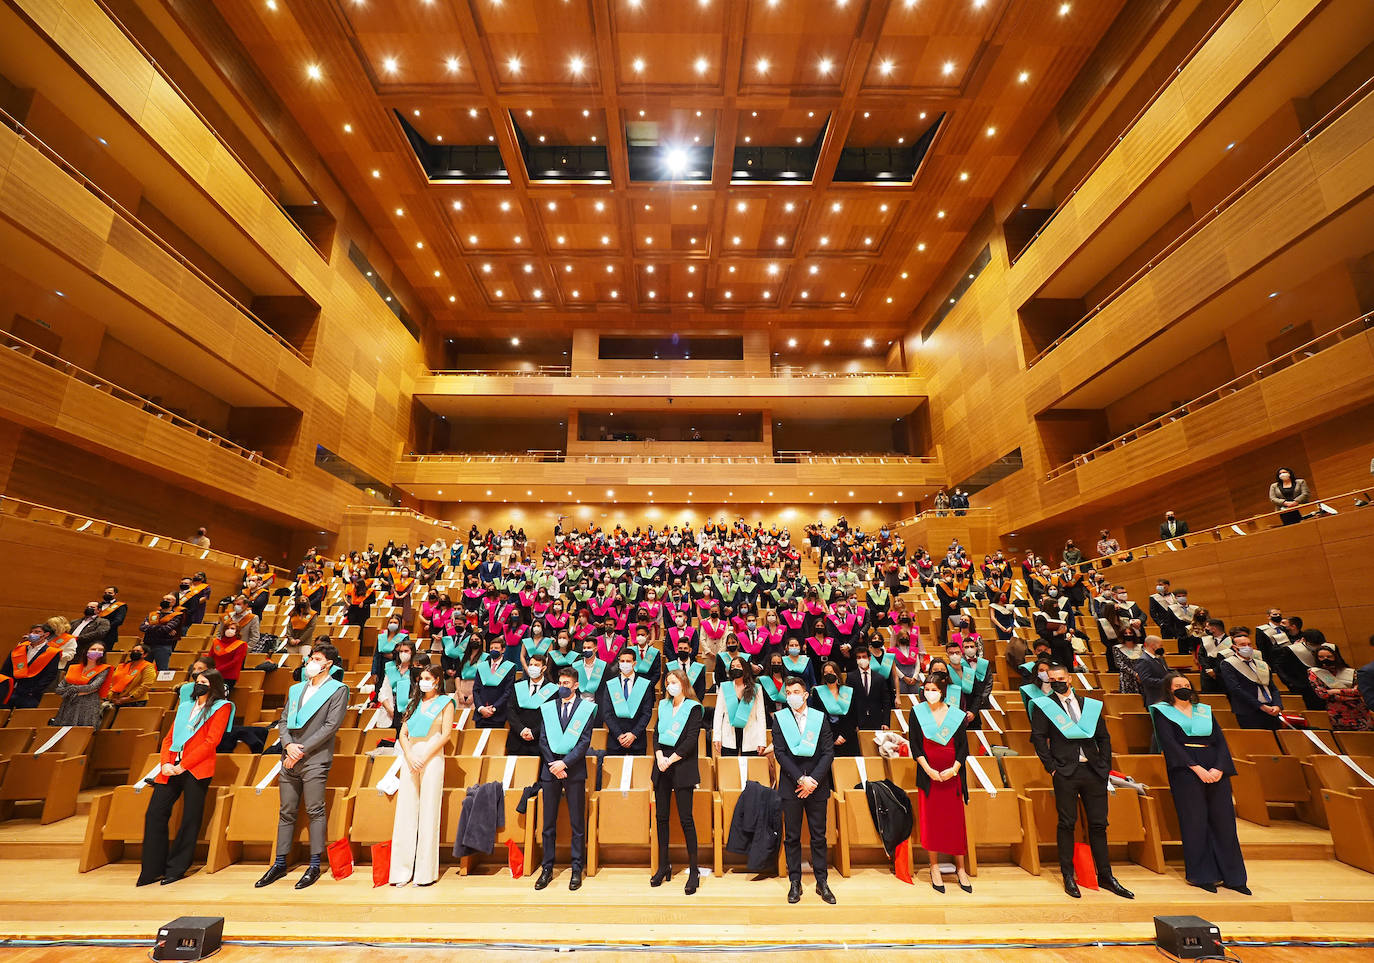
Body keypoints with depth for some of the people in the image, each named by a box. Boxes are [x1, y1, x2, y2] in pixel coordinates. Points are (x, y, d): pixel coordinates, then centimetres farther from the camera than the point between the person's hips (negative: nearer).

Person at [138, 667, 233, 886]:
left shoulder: (221, 707, 1)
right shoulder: (185, 706, 21)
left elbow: (211, 741, -8)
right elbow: (169, 738, 17)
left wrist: (183, 765, -12)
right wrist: (165, 763, -1)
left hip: (197, 770, -6)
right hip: (171, 770, 6)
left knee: (190, 819, -1)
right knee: (154, 814, 1)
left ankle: (176, 868, 12)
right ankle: (152, 870, 14)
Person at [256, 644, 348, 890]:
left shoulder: (338, 690, -3)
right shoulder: (295, 689, 16)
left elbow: (330, 726, -10)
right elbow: (283, 721, 14)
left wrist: (302, 750, -13)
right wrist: (288, 745, -5)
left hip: (315, 760, -6)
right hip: (289, 759, 6)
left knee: (315, 812, -2)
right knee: (286, 812, 13)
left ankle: (314, 866, 7)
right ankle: (280, 864, 25)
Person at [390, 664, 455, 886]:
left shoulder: (445, 703, 4)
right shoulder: (415, 703, 17)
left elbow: (445, 735, -4)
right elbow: (403, 733, 11)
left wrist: (424, 757, -12)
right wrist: (409, 756, -5)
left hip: (432, 757, -4)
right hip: (410, 757, 5)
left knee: (428, 813, -2)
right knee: (405, 812, 4)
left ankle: (426, 872, 5)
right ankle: (402, 870, 11)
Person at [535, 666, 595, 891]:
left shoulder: (585, 708, -1)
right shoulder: (548, 708, 8)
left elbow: (584, 742, -6)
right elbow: (543, 740, 5)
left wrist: (565, 763, -14)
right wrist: (553, 765, -6)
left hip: (574, 770, -2)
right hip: (550, 768, 3)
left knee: (577, 824, 4)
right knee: (549, 823, 9)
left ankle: (577, 870, 15)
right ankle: (547, 869, 20)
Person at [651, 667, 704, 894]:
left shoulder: (693, 708, -4)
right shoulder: (663, 705, 12)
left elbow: (691, 740, -10)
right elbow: (656, 733, 9)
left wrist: (671, 760, -13)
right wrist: (660, 757, -6)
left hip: (683, 767, -5)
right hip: (662, 767, 5)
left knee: (686, 819, -3)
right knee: (661, 817, 9)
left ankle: (693, 871, 6)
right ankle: (663, 867, 22)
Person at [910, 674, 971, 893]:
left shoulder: (957, 715, 2)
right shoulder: (917, 712, -1)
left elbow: (963, 746, 2)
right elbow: (915, 745, -2)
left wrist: (954, 769, -10)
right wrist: (928, 769, -11)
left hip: (952, 774, 1)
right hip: (928, 774, -1)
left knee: (956, 820, 5)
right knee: (930, 819, 3)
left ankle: (960, 868, 19)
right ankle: (934, 867, 15)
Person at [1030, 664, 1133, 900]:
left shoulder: (1091, 705, 10)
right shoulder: (1043, 705, 1)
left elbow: (1104, 738, 13)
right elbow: (1038, 738, -2)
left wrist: (1104, 766, 5)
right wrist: (1051, 766, -8)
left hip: (1093, 771, 3)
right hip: (1065, 772, -3)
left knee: (1098, 824, 9)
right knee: (1067, 824, 2)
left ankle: (1105, 876, 24)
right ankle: (1068, 877, 13)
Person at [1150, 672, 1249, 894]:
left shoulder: (1205, 710, 18)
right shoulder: (1162, 711, 4)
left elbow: (1220, 740, 9)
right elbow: (1169, 743, -6)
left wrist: (1219, 768, -8)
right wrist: (1196, 767, -16)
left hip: (1215, 769, 4)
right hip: (1184, 768, -4)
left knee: (1223, 819, 4)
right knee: (1195, 821, -2)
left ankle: (1232, 876, 16)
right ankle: (1201, 875, 8)